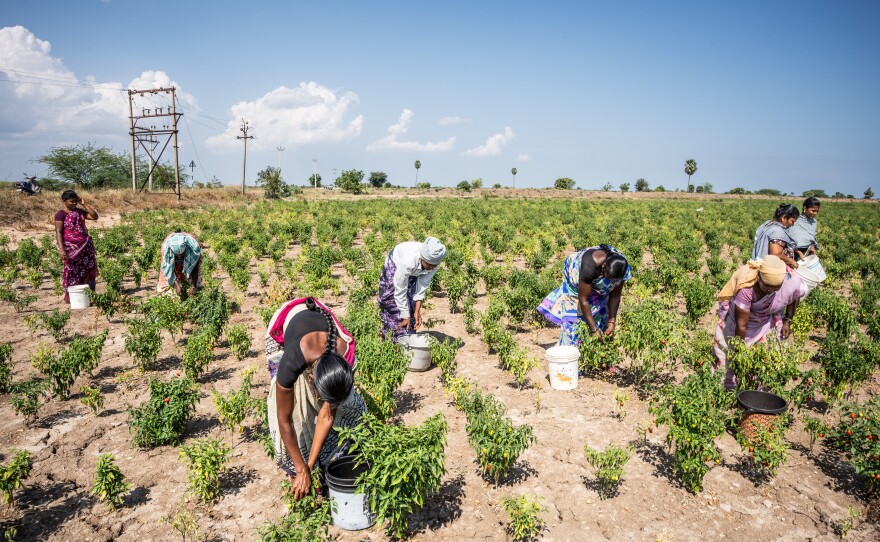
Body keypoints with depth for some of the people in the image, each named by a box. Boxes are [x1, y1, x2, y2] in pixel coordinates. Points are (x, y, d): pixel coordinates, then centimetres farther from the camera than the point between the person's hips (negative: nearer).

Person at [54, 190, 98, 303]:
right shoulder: (60, 214, -6)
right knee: (71, 270, 0)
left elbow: (95, 216, 4)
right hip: (71, 247, -5)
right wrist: (61, 249, -22)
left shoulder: (80, 212, 11)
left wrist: (84, 204, 0)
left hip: (85, 246, 5)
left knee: (87, 269, 5)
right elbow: (58, 232, -12)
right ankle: (68, 294, 11)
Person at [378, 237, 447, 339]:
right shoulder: (409, 261, -45)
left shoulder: (434, 261, -32)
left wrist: (417, 311, -23)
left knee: (411, 307, -1)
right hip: (395, 267, -4)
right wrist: (405, 317, -30)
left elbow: (423, 285, -21)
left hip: (414, 273, 4)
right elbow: (400, 291, -35)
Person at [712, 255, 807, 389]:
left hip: (768, 321, 3)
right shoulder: (746, 288, -40)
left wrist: (787, 321, 2)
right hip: (738, 315, -3)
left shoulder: (792, 282, -30)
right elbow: (741, 325, -32)